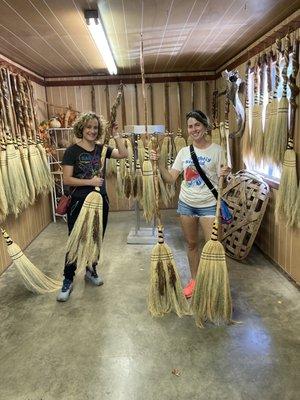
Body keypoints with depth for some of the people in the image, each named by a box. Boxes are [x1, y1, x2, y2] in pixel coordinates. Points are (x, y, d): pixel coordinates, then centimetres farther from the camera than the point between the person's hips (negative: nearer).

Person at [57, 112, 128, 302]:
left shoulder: (101, 149, 6)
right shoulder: (72, 151, -8)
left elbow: (124, 154, -3)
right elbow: (67, 179, -13)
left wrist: (116, 135, -9)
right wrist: (90, 181, -19)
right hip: (79, 202, -4)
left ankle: (91, 269, 36)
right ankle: (68, 280, 15)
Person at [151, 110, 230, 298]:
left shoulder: (216, 150, -5)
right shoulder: (184, 152, 5)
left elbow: (222, 179, -6)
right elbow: (170, 178, 1)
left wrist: (225, 175, -28)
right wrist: (159, 162, -11)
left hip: (209, 205, -4)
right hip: (186, 204, 4)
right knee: (192, 244, 15)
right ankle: (194, 280, 32)